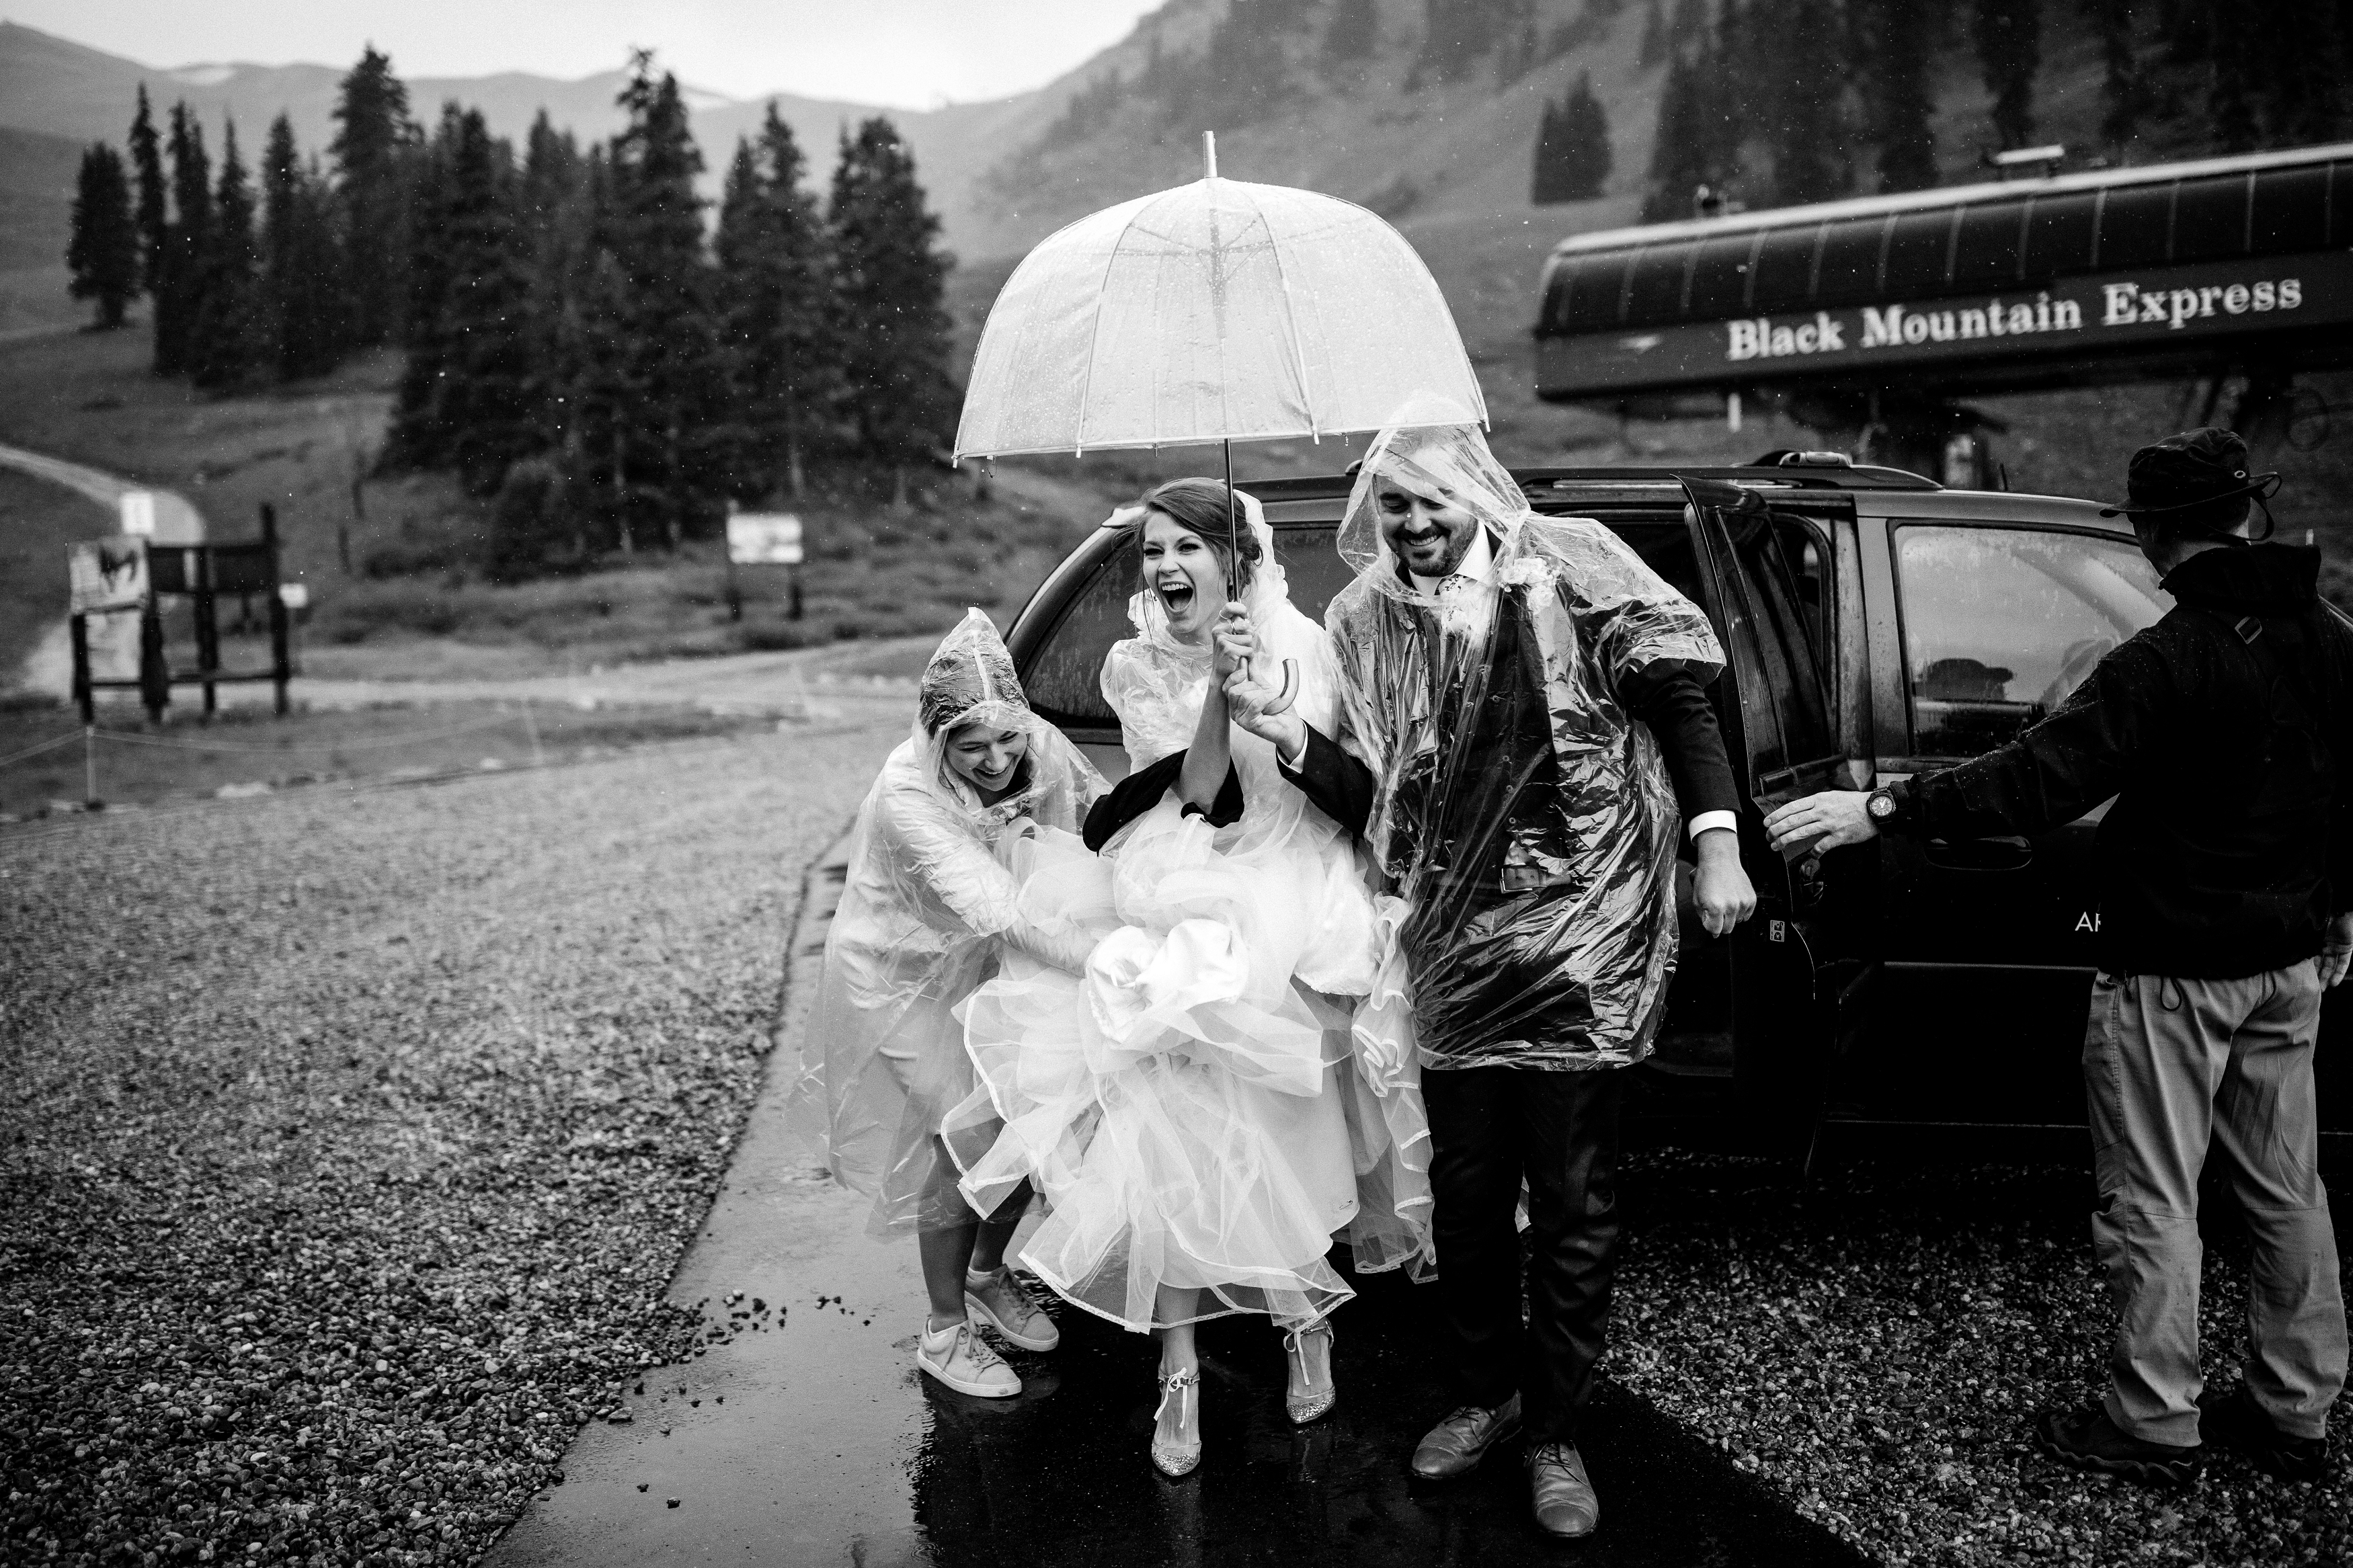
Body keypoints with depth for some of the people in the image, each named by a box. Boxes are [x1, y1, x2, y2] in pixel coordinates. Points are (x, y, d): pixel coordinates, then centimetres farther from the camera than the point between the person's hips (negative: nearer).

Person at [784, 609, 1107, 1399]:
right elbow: (995, 909, -44)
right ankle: (945, 1331, 13)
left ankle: (990, 1276, 33)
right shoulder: (908, 794, -35)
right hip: (902, 977, -5)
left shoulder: (1042, 745, -19)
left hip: (990, 969, 5)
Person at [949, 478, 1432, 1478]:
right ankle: (1179, 1370, 8)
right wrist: (1220, 682, -21)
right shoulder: (1136, 667, 2)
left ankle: (1303, 1318, 30)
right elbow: (1204, 793, -10)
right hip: (1182, 925, 1)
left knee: (1294, 1141, 4)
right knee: (1175, 1148, -4)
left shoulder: (1299, 644, -1)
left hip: (1295, 917, 0)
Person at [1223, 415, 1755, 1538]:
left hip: (1580, 940, -3)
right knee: (1463, 1194, 13)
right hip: (1455, 950, 4)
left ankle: (1555, 1432, 23)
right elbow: (1373, 802, 4)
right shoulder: (1365, 619, 5)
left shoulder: (1567, 568, -5)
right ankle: (1489, 1392, 35)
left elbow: (1679, 700, -4)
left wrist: (1717, 845, -12)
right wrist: (1285, 734, -12)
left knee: (1570, 1205, 5)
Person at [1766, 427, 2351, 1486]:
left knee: (2152, 1203, 3)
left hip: (2174, 971, -8)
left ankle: (2154, 1425, 12)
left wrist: (1884, 811, -24)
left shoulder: (2171, 660, -21)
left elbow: (2037, 779, -27)